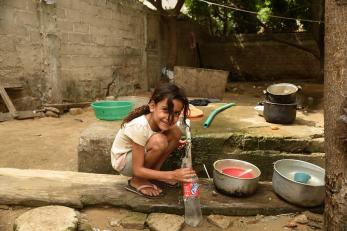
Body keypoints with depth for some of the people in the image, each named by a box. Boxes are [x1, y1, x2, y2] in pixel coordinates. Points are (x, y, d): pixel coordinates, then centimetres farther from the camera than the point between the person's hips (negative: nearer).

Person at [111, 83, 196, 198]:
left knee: (175, 131, -11)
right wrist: (171, 175, -37)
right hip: (122, 161, -7)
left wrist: (173, 144, -9)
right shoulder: (139, 126, -35)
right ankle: (137, 181, -10)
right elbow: (137, 170, -31)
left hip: (140, 154, 7)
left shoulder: (159, 120, -15)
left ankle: (154, 172, 1)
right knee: (159, 141, -33)